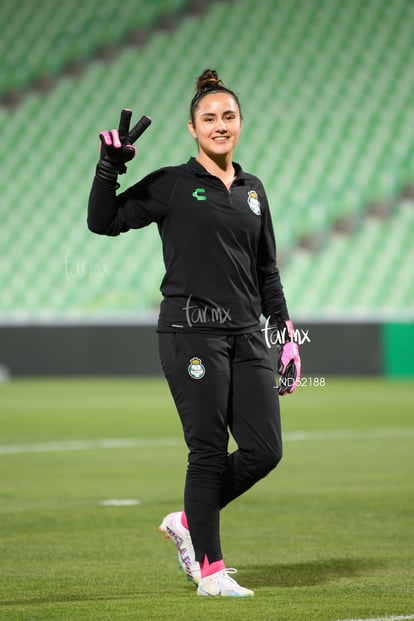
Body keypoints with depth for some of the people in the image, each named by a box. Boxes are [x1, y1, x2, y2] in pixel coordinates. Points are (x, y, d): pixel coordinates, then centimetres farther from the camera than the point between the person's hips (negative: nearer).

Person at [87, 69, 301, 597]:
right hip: (192, 330, -5)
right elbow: (103, 221, -4)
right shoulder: (172, 185, 1)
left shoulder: (253, 190, 16)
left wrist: (286, 336, 16)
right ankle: (209, 570, 5)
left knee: (265, 450, -1)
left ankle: (188, 522, 20)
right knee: (209, 451, -6)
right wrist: (110, 166, -16)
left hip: (246, 335, 6)